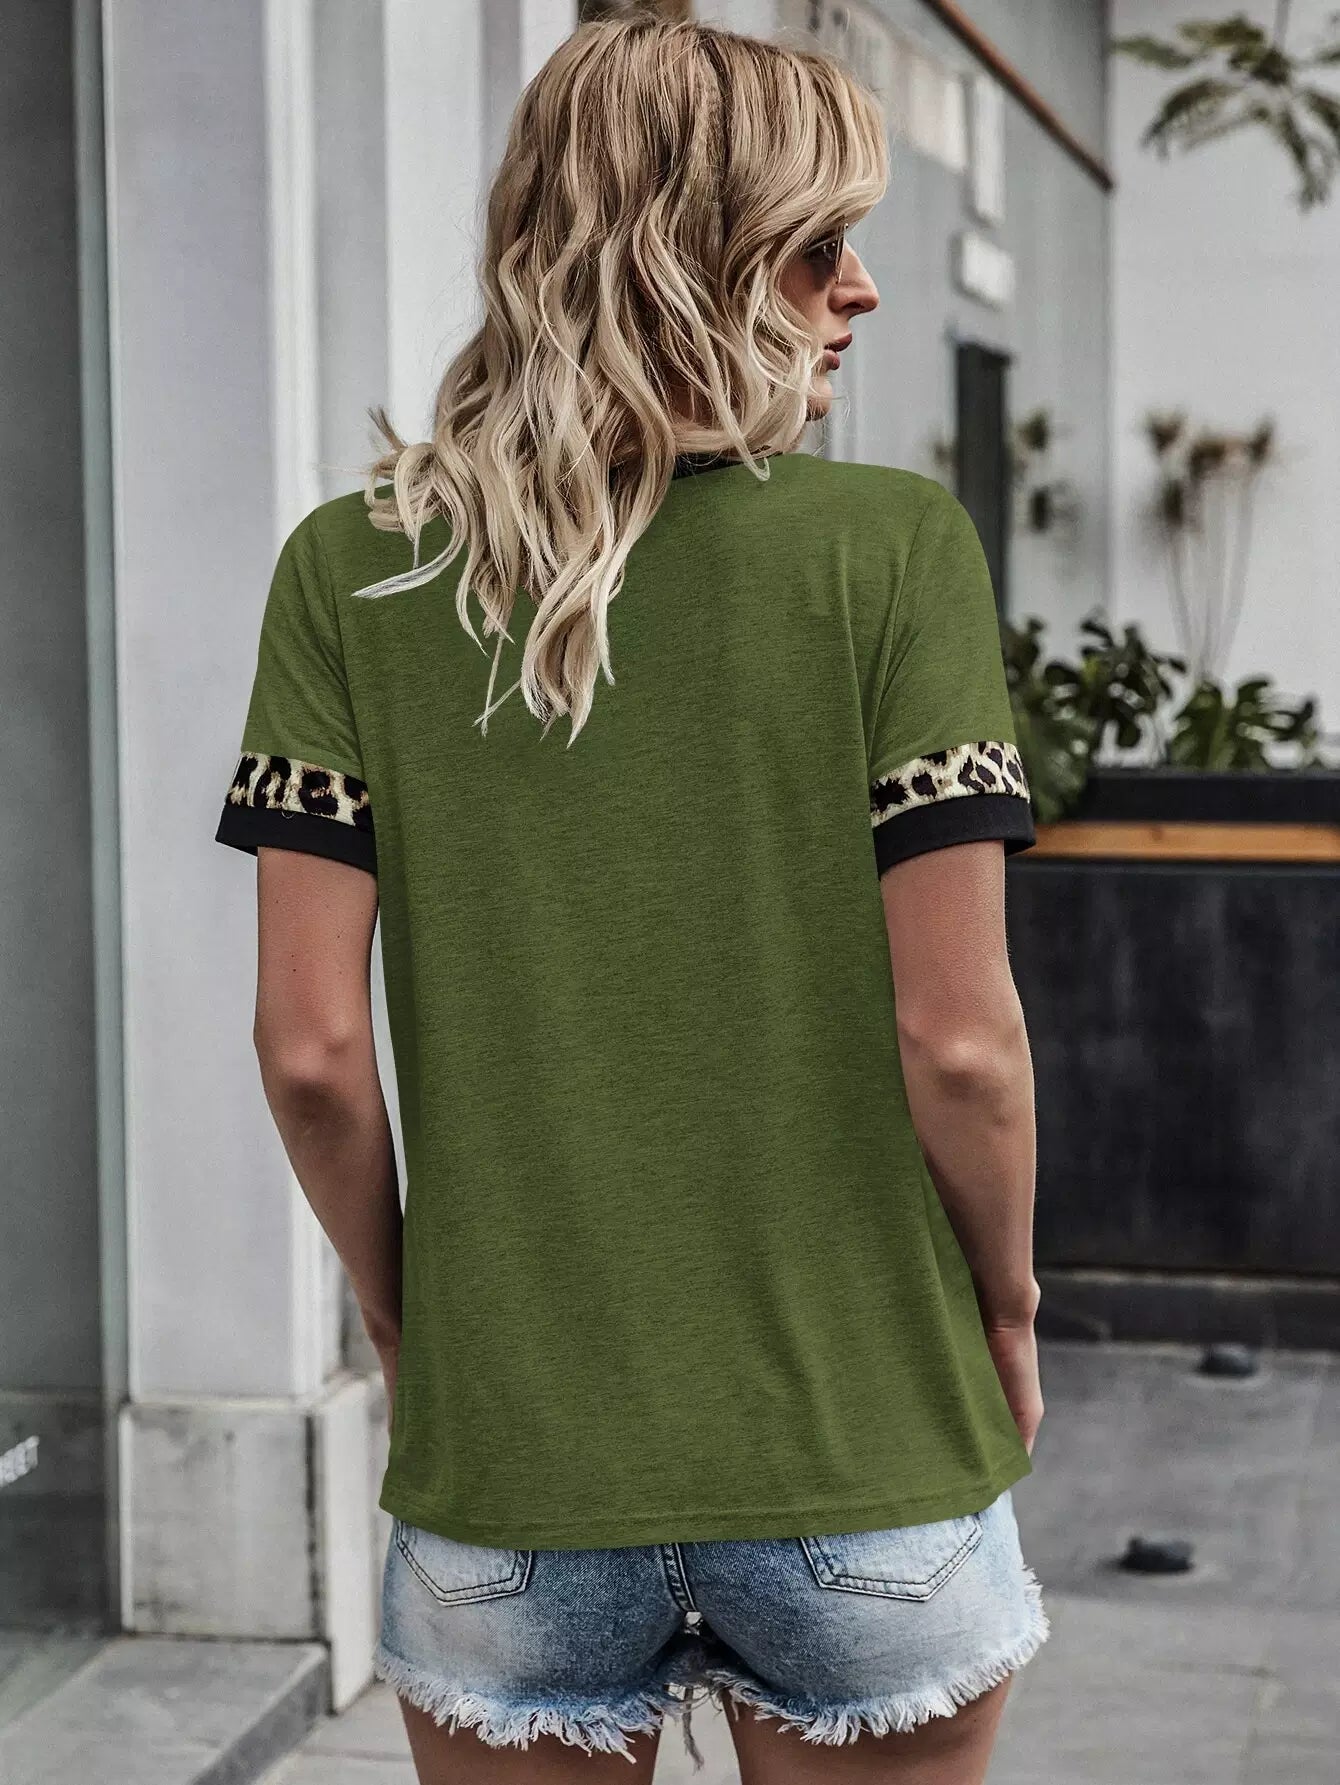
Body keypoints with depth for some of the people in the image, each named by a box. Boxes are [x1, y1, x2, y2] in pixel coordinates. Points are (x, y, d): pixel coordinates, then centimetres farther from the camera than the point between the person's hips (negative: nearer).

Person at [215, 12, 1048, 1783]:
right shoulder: (894, 547, -11)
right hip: (866, 1454, -1)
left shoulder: (352, 571, -4)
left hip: (504, 1459, 2)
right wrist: (1007, 1308, 5)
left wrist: (402, 1313, 9)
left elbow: (312, 1046, -7)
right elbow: (956, 1036, -12)